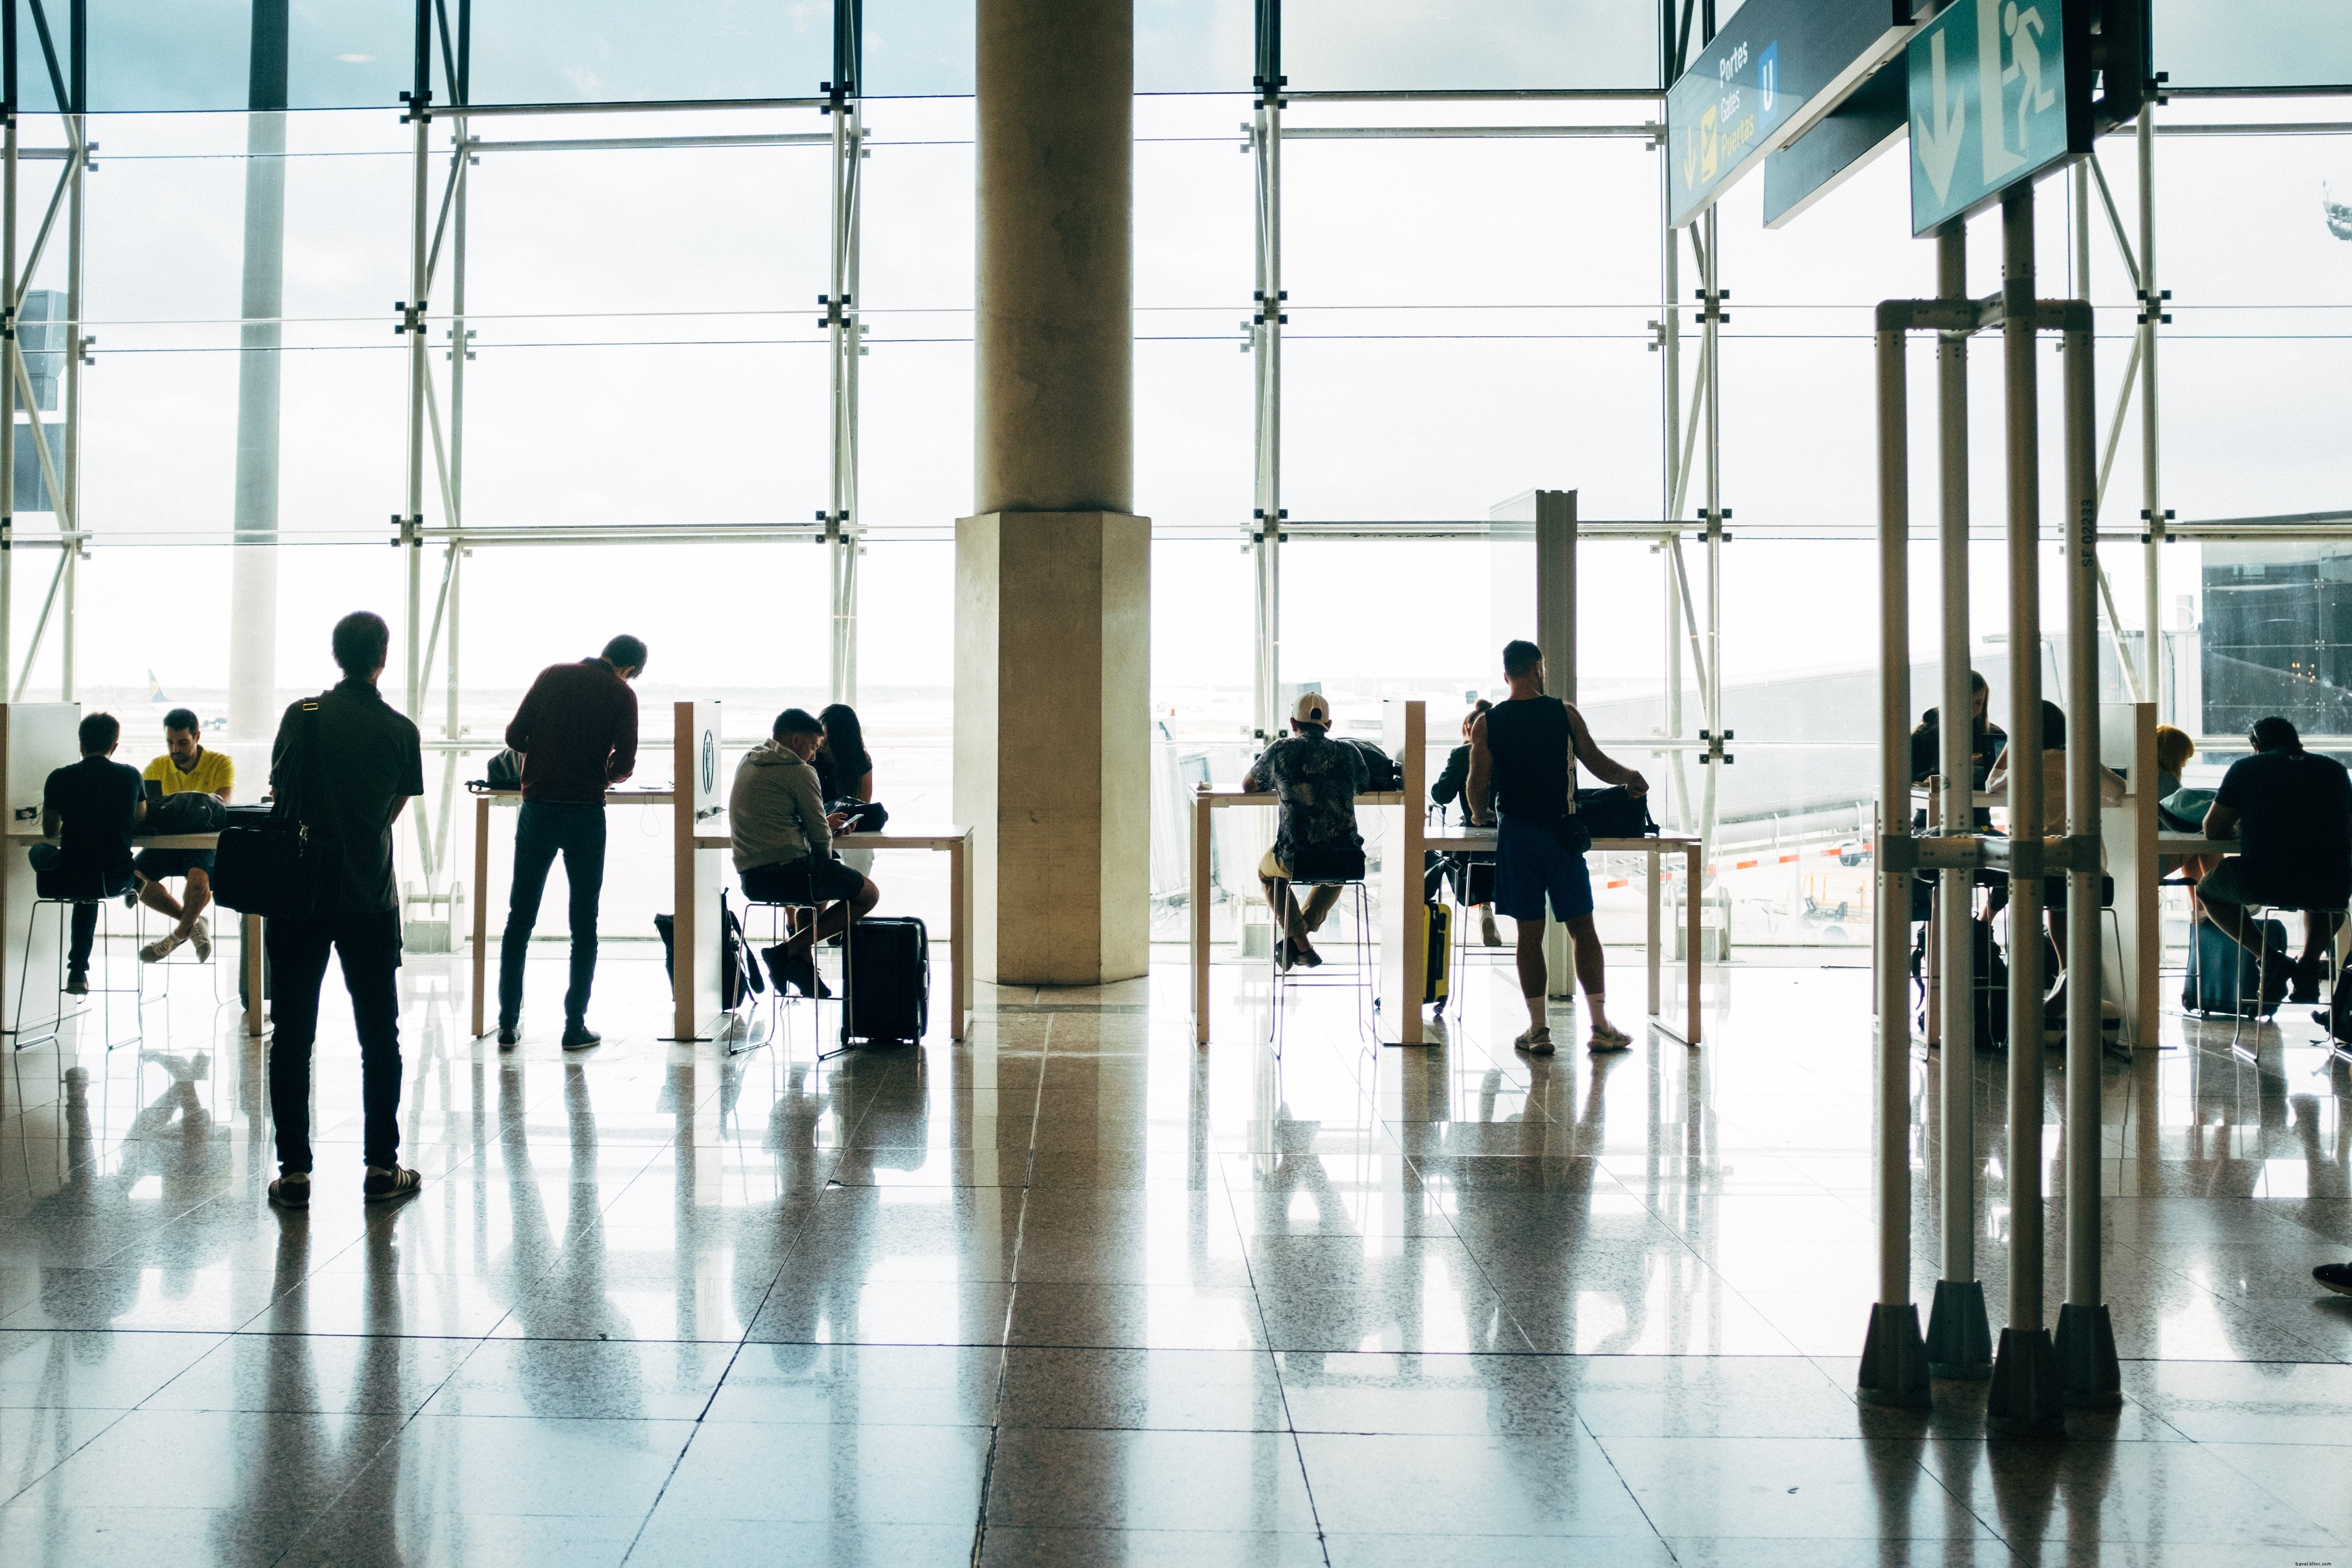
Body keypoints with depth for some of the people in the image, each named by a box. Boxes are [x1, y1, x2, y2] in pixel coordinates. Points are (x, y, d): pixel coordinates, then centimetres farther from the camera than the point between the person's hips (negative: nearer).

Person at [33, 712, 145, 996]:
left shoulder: (59, 779, -5)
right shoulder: (131, 776, -2)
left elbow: (49, 832, 11)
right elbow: (139, 824, 13)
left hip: (71, 881, -2)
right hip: (118, 881, 2)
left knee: (39, 852, 32)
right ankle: (78, 971, 40)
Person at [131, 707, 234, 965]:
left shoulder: (221, 764, -6)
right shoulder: (157, 767, 5)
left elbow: (220, 807, -21)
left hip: (206, 843, -4)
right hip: (167, 842, 4)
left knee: (199, 878, -35)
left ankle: (180, 933, -4)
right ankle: (193, 923, -1)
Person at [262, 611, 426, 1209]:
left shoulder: (302, 715, -2)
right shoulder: (400, 730, -3)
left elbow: (278, 791, 7)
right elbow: (393, 810, 4)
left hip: (298, 895, 0)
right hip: (371, 900, 0)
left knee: (292, 1035, 6)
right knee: (379, 1035, 9)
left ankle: (294, 1171, 6)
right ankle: (381, 1166, 12)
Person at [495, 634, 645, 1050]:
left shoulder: (552, 676, 6)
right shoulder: (622, 695, -2)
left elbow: (514, 736, 3)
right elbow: (624, 765, -8)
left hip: (537, 809, 3)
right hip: (585, 813, -2)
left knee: (520, 919, 10)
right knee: (584, 925, 6)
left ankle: (508, 1025, 11)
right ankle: (575, 1027, 7)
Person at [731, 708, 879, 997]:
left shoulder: (747, 762, 17)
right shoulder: (799, 771, -8)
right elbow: (820, 837, -7)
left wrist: (824, 822, 26)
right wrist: (826, 860, 14)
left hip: (750, 880, 9)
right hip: (789, 871, -9)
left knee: (817, 883, 38)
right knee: (868, 895, 6)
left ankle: (802, 962, 18)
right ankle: (788, 952, -4)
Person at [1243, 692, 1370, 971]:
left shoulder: (1281, 751, 1)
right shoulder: (1349, 753, 7)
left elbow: (1248, 785, 18)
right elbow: (1364, 783, 30)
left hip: (1296, 861, -2)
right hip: (1348, 862, 2)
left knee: (1266, 871, 34)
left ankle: (1301, 945, 27)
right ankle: (1301, 934, 36)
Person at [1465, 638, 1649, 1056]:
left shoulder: (1486, 724, -1)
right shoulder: (1565, 715, 0)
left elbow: (1478, 786, -2)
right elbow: (1599, 765, 6)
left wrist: (1481, 815, 19)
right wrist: (1633, 778, 25)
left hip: (1516, 835, 0)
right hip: (1562, 833, 0)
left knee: (1529, 934, 4)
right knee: (1583, 930, 7)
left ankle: (1538, 1030, 5)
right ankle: (1601, 1027, 9)